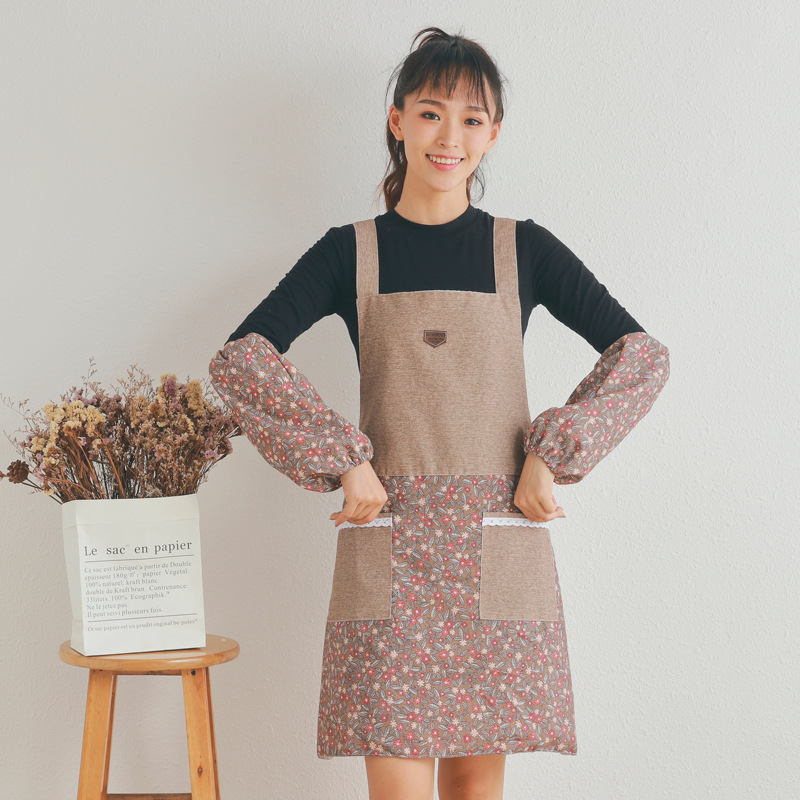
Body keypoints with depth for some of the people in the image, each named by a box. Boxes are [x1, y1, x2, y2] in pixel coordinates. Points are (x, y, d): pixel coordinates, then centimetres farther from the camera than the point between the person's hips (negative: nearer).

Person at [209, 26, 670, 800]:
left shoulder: (523, 250, 6)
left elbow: (644, 355, 2)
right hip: (387, 548, -1)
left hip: (499, 548, 1)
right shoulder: (350, 252, 4)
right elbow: (238, 359, -5)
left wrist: (551, 455, -8)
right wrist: (343, 459, -12)